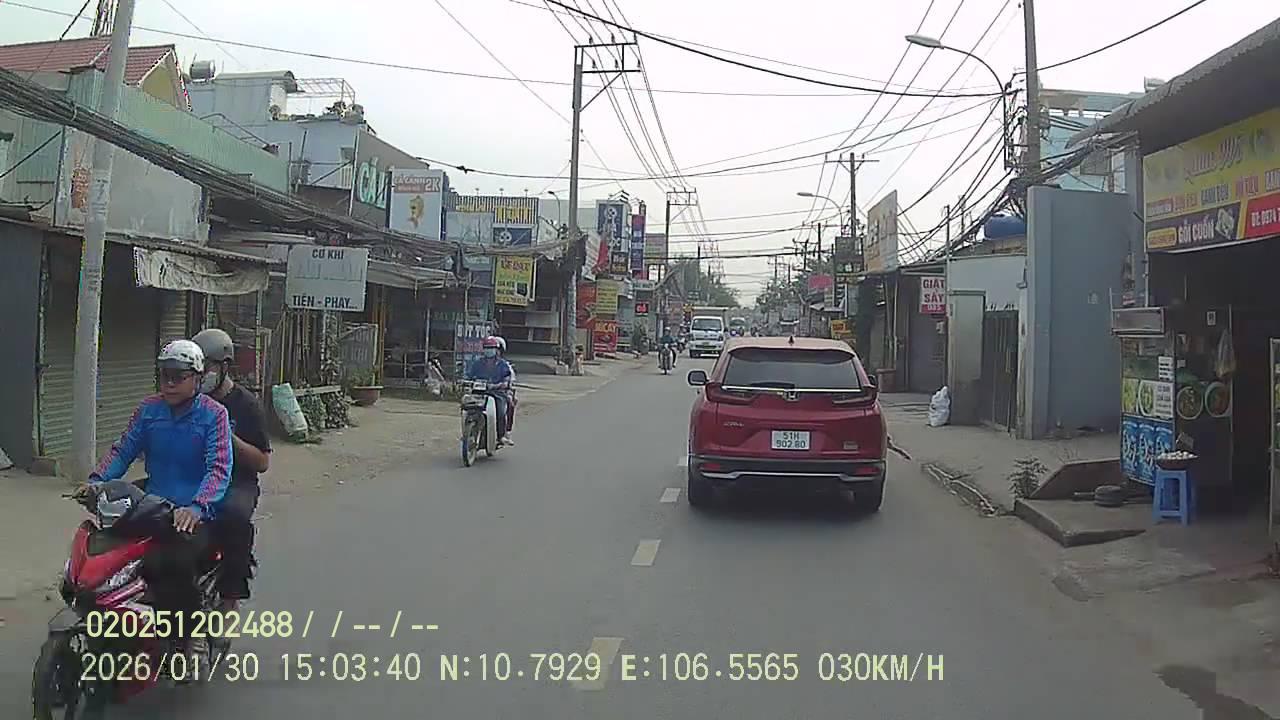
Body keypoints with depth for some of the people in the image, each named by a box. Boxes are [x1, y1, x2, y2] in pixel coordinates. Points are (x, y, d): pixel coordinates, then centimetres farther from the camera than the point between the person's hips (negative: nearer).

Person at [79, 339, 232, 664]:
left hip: (196, 512, -4)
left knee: (177, 563, -29)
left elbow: (219, 467, -15)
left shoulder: (214, 414, -5)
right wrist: (96, 479, -10)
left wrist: (197, 507, -30)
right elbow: (123, 450, 10)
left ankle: (195, 630, -4)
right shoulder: (148, 410, 10)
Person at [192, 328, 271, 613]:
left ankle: (231, 591, -24)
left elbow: (263, 462, -1)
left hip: (236, 483, -4)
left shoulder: (246, 404, -1)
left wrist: (230, 438, -14)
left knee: (234, 514, -38)